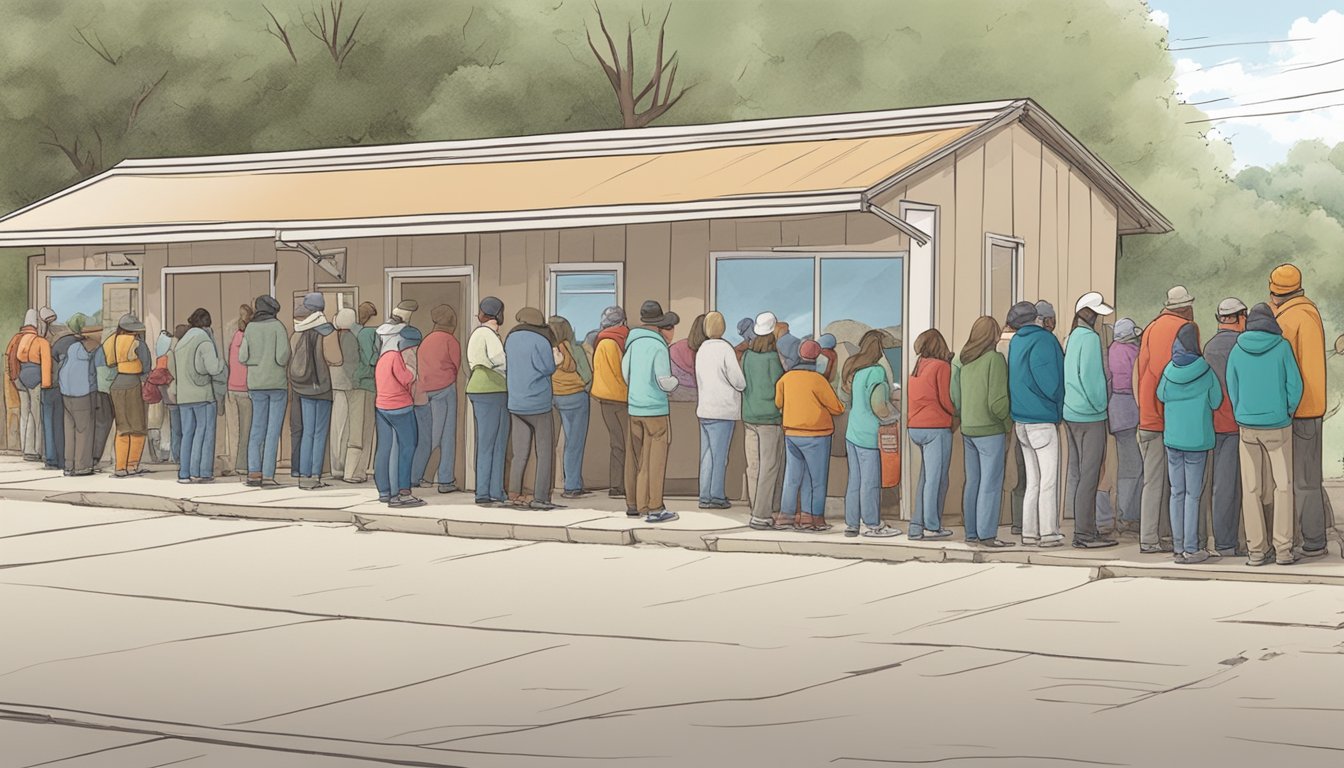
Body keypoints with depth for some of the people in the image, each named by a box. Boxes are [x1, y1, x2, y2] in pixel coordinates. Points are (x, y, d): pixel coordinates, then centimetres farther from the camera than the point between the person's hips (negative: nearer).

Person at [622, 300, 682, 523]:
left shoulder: (634, 343, 5)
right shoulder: (658, 347, -14)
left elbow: (625, 372, 14)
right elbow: (664, 382, -15)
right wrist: (674, 381, 5)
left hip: (634, 408, 7)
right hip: (655, 409, -6)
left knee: (635, 458, 14)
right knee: (655, 460, -2)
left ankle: (633, 504, 21)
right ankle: (653, 508, -1)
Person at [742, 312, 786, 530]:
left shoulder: (747, 356, 4)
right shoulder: (773, 359, -15)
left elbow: (743, 385, 10)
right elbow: (778, 389, -13)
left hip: (749, 417, 7)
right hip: (770, 418, -7)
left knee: (754, 466, 9)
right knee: (770, 468, -2)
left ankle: (759, 511, 16)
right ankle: (761, 516, -3)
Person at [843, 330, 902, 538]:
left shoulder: (853, 369, 9)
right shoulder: (876, 372, -17)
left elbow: (845, 399, 18)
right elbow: (879, 405, -20)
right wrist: (896, 414, -3)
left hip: (852, 433, 8)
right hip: (870, 434, -8)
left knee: (855, 479, 12)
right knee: (870, 481, 0)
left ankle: (851, 523, 16)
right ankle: (873, 525, 8)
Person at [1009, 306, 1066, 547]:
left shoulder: (1016, 340, 12)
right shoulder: (1045, 340, -14)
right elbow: (1051, 382, -18)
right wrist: (1058, 410, -1)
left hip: (1022, 420, 8)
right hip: (1043, 420, -8)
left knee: (1032, 480, 13)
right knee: (1049, 480, -2)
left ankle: (1029, 532, 13)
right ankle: (1049, 533, -1)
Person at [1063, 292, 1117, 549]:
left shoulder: (1072, 337, 12)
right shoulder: (1090, 337, -13)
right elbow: (1090, 376, -18)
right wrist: (1099, 404, -7)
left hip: (1071, 413, 9)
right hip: (1090, 415, -9)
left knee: (1077, 473, 11)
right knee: (1089, 475, -6)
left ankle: (1082, 530, 17)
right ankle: (1085, 533, -5)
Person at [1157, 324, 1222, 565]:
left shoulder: (1169, 370, -3)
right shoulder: (1205, 371, -11)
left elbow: (1160, 396, 10)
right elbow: (1216, 402, -4)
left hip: (1172, 439, 3)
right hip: (1197, 440, -3)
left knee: (1177, 493, 11)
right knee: (1192, 494, 2)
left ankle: (1178, 546, 13)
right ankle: (1191, 549, 3)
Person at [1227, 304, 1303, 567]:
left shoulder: (1237, 350, 0)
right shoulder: (1282, 347, -7)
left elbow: (1232, 389, 4)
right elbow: (1295, 386, -6)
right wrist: (1288, 412, 11)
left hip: (1247, 426, 2)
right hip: (1278, 426, -2)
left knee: (1251, 489, 5)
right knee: (1283, 486, 6)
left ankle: (1256, 550, 6)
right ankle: (1283, 549, 3)